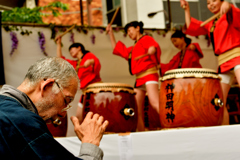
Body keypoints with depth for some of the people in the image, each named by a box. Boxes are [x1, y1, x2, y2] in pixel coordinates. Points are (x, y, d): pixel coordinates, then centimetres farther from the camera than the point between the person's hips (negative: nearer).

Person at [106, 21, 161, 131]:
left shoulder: (146, 39, 6)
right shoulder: (132, 49, 28)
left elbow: (154, 46, -15)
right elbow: (116, 49, 37)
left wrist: (152, 49, -38)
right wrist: (111, 33, 35)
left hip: (149, 74, -8)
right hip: (139, 79, 8)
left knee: (155, 103, -27)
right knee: (137, 110, 0)